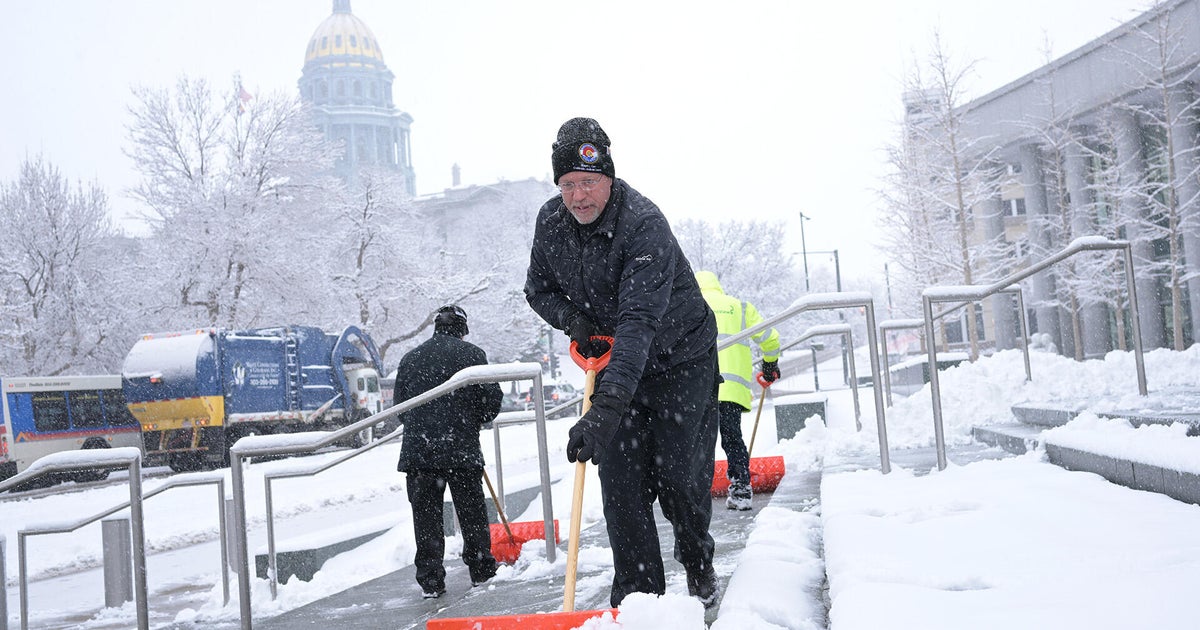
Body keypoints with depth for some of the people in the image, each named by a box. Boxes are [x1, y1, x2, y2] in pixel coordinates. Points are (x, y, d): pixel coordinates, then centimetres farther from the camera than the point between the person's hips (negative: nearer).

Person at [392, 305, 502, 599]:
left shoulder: (410, 359, 10)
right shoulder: (471, 354, -1)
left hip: (418, 451, 2)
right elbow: (492, 400, -4)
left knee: (426, 516, 6)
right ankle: (481, 569, 21)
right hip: (462, 450, -2)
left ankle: (430, 580, 5)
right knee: (472, 512, 11)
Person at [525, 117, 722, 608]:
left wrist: (606, 406, -50)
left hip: (679, 360, -5)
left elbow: (640, 321, -40)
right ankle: (637, 594, 3)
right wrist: (571, 317, -15)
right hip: (615, 362, 5)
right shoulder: (550, 222, -9)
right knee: (619, 478, -5)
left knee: (679, 477, -3)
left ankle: (698, 563, 26)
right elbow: (539, 290, 9)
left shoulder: (644, 223, -30)